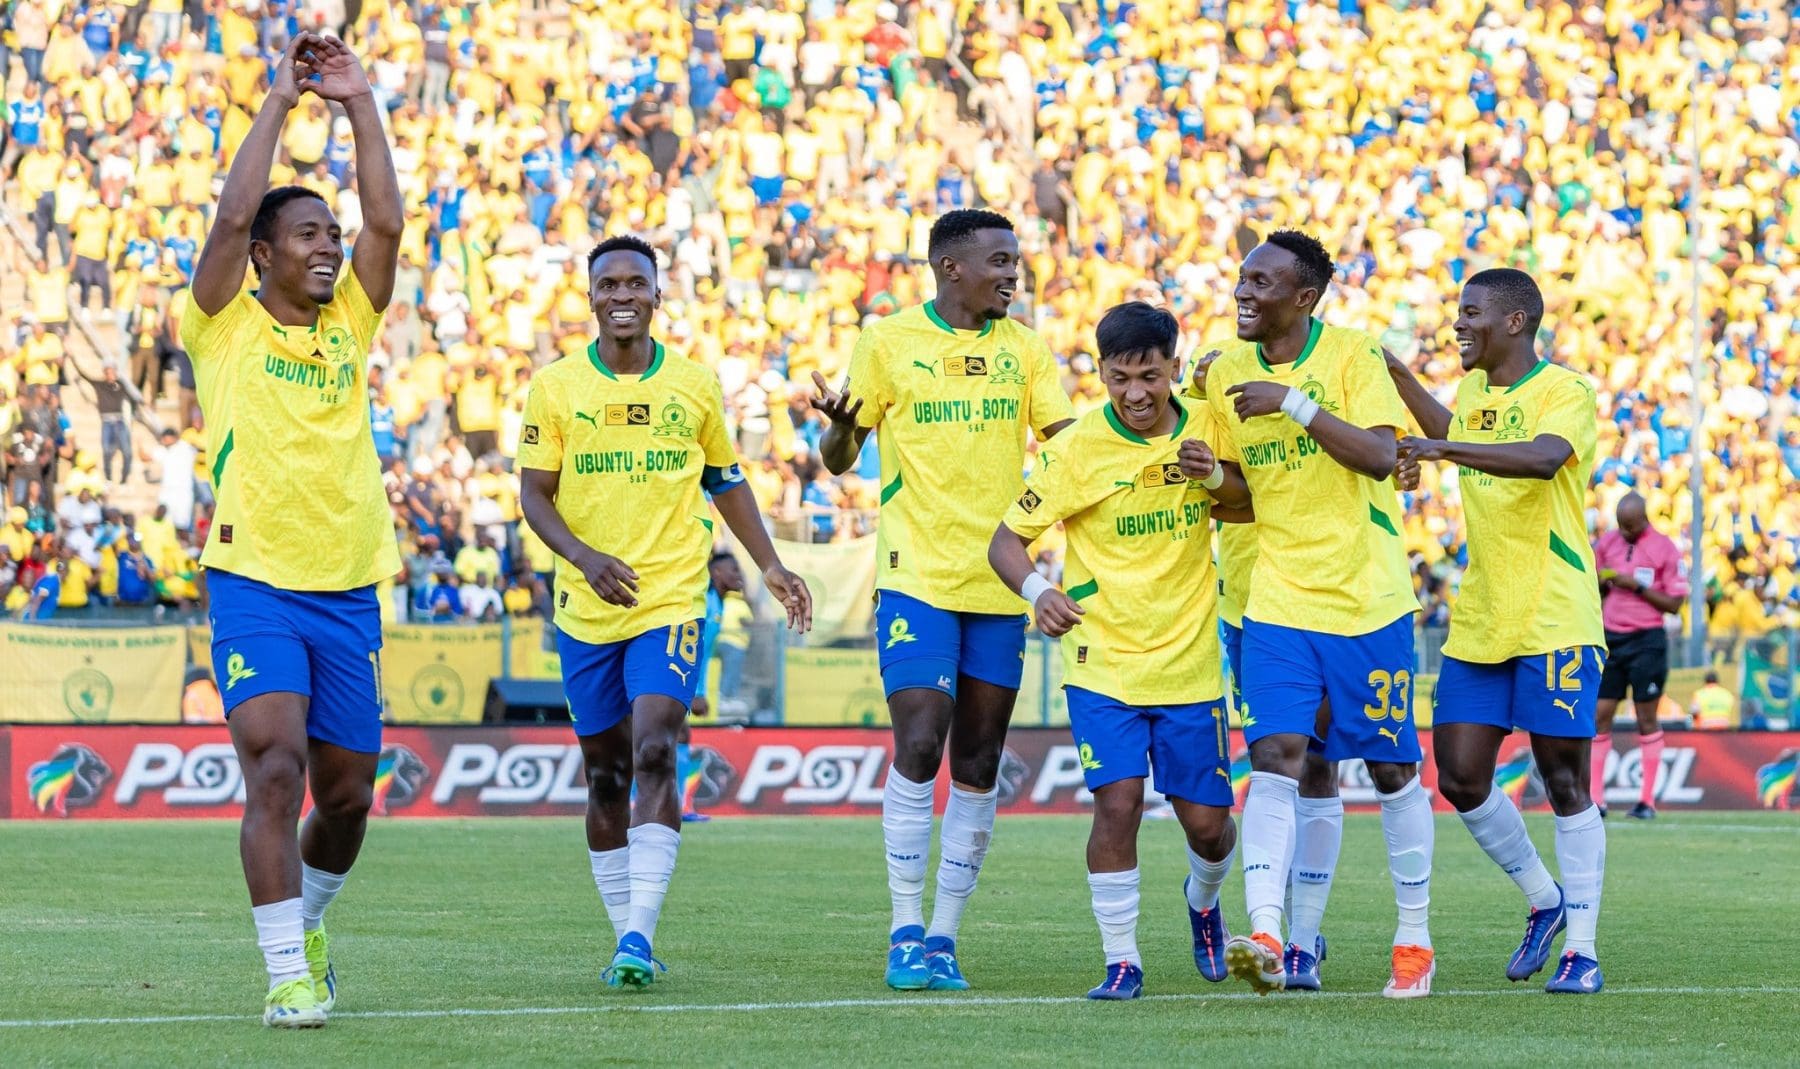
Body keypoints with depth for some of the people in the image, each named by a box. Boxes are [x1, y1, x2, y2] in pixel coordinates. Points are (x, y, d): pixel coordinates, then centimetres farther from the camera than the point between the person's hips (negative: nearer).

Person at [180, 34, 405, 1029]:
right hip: (255, 585, -5)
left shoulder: (350, 322, 11)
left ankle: (303, 918, 37)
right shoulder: (225, 325, 0)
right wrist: (279, 101, -8)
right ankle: (287, 973, -16)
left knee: (346, 793, 9)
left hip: (349, 591, 5)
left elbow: (386, 221, 0)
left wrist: (359, 101, -2)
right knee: (275, 768, -18)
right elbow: (233, 215, -13)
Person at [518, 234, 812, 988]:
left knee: (654, 756, -17)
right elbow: (535, 495, -1)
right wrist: (584, 556, -18)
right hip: (587, 610, 1)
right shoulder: (555, 388, 1)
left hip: (671, 602, -1)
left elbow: (726, 482, 18)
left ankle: (640, 936, -22)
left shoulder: (695, 386, 5)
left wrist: (770, 566, 15)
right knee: (604, 775, 7)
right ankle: (626, 939, 17)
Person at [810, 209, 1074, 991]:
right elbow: (839, 458, 3)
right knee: (918, 748, -13)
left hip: (999, 582, 4)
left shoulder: (1024, 347, 9)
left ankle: (944, 938, 11)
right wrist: (838, 426, -20)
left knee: (978, 767, 4)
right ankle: (906, 933, -4)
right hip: (916, 577, -4)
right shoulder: (888, 341, -1)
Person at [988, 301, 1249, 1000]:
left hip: (1191, 661, 2)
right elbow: (1007, 539, -8)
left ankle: (1204, 900, 39)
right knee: (1117, 802, -16)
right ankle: (1122, 961, -3)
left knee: (1206, 821, 5)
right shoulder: (1076, 450, -11)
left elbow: (1255, 508, 10)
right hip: (1103, 660, -2)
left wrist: (1214, 476, -12)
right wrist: (1038, 590, -29)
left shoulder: (1205, 429, -2)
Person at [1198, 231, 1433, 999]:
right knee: (1275, 758, -13)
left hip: (1367, 598, -3)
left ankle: (1414, 938, 20)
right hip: (1278, 600, 3)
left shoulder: (1350, 356, -7)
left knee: (1392, 769, 6)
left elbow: (1380, 455, -20)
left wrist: (1295, 402, -25)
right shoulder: (1227, 374, 6)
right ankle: (1265, 937, -23)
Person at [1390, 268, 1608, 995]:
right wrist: (1393, 372, 33)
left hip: (1554, 621, -7)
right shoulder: (1475, 391, 13)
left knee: (1564, 782, -3)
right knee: (1460, 779, 4)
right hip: (1478, 623, 8)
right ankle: (1544, 901, 24)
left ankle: (1582, 950, 3)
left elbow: (1544, 457, -32)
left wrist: (1442, 449, -40)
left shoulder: (1564, 392, -10)